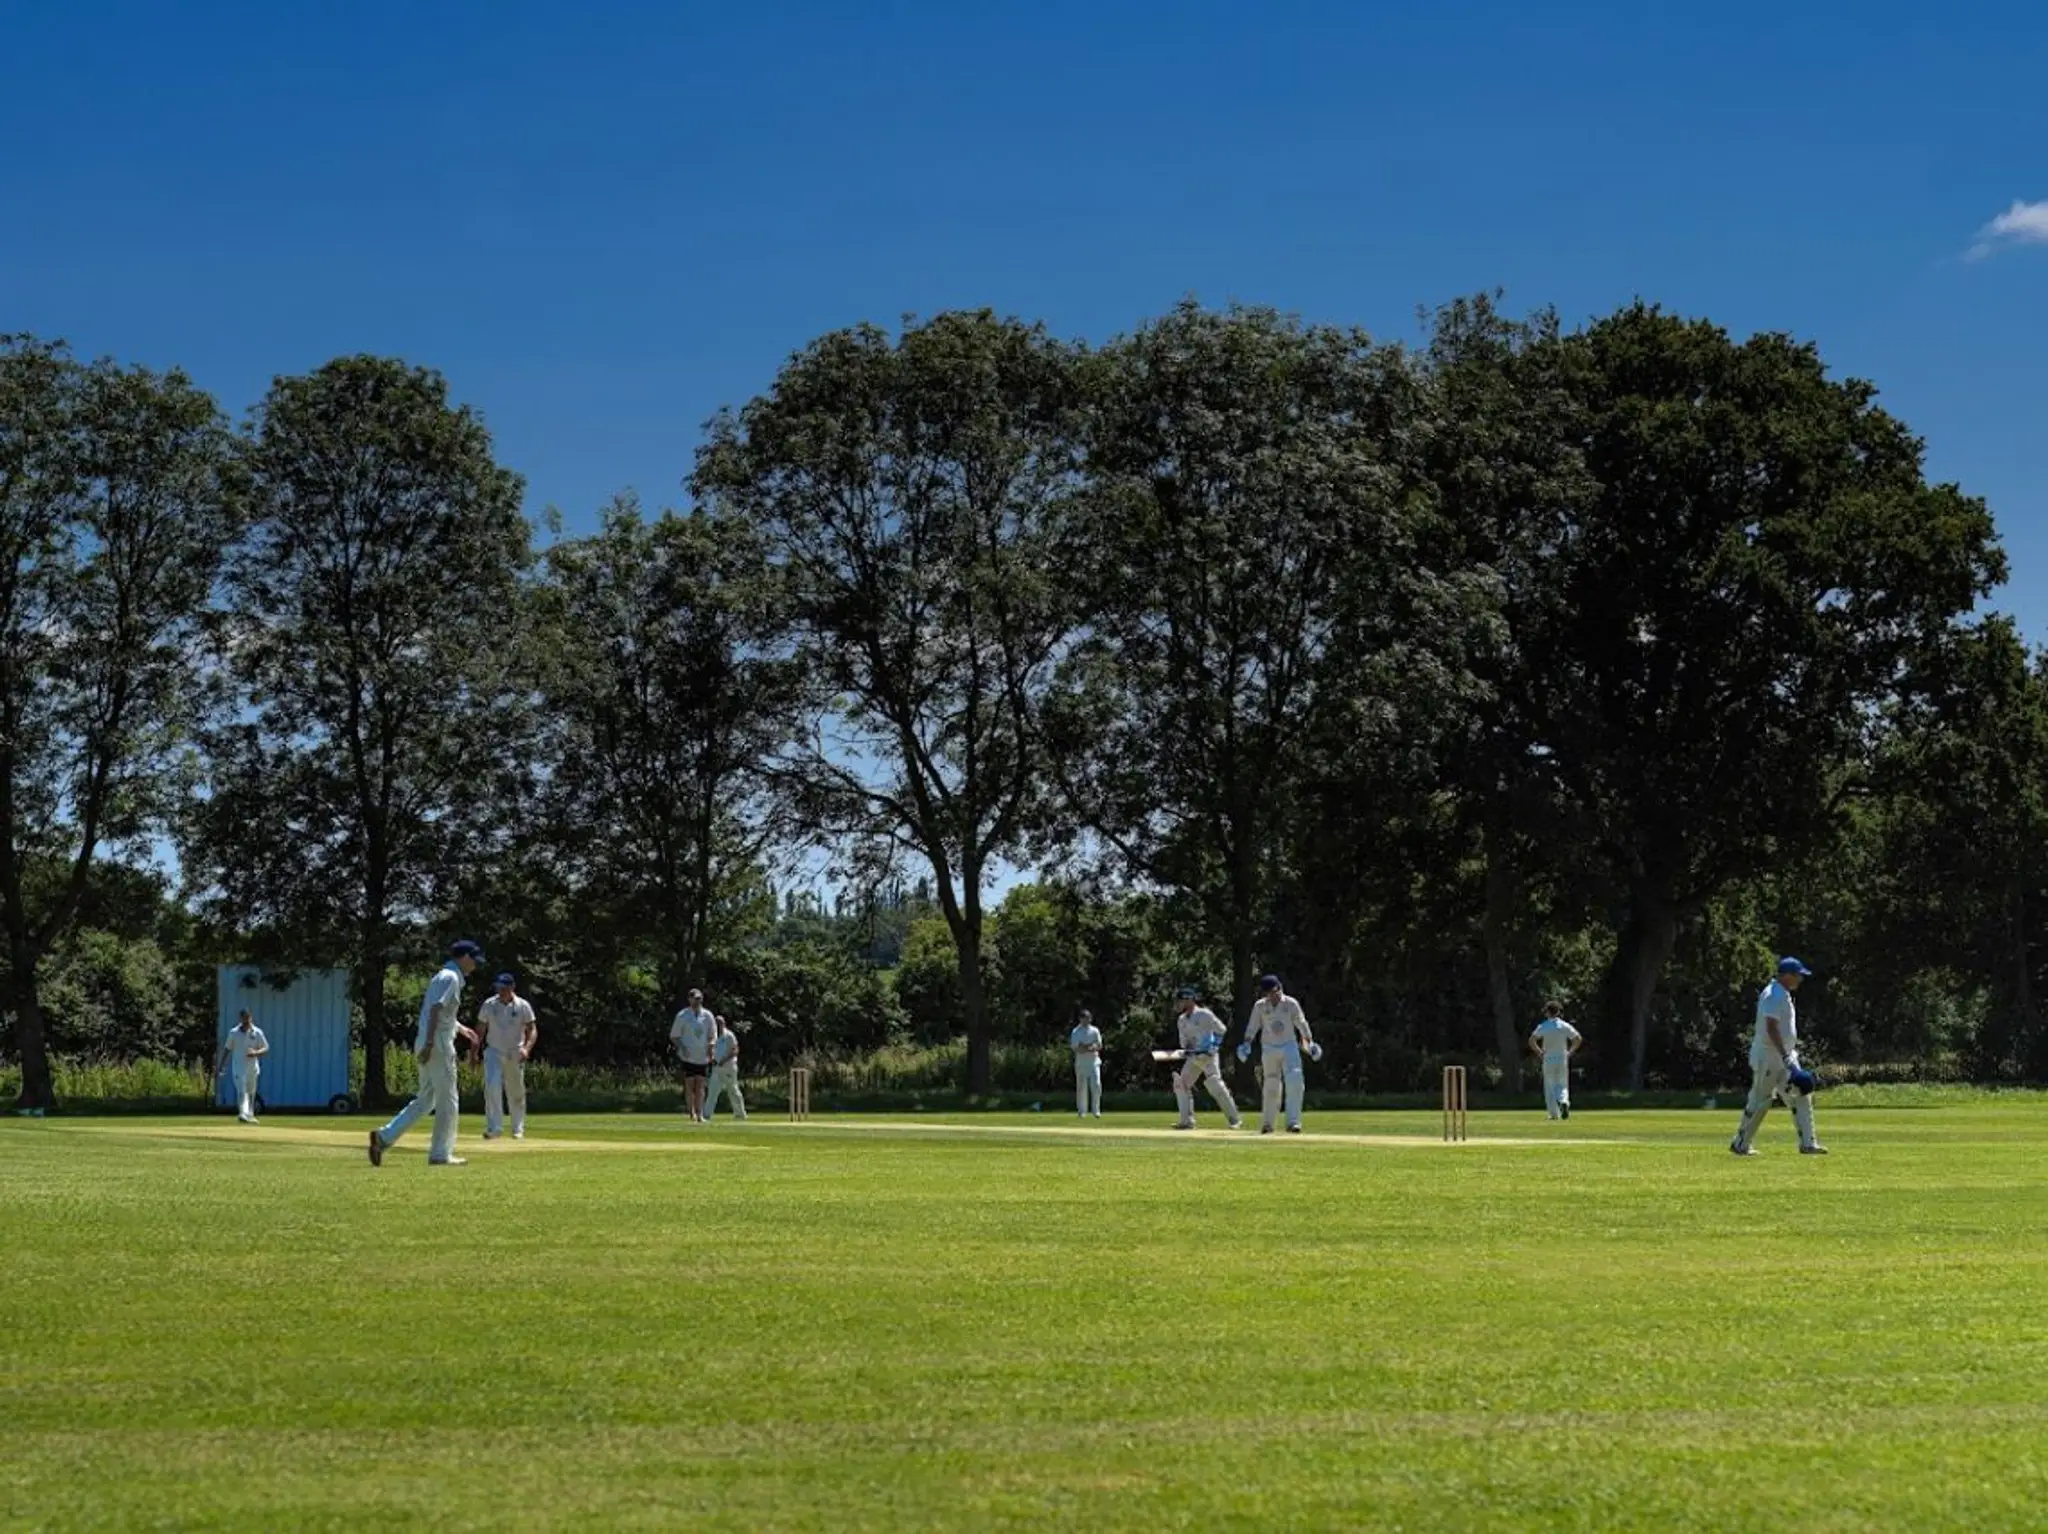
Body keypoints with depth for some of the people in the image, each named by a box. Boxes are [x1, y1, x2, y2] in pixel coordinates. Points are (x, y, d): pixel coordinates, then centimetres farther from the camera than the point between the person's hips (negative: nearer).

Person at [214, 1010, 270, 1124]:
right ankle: (244, 1114, -32)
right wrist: (219, 1067, 5)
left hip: (252, 1067, 2)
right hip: (238, 1067, -2)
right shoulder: (233, 1032, 3)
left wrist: (256, 1053, -19)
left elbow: (266, 1048, 2)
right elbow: (227, 1049, 8)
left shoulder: (257, 1032, 1)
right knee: (242, 1091, -17)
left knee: (251, 1092, 12)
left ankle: (250, 1115, 25)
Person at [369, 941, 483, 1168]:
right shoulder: (451, 978, -10)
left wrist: (460, 1029, 35)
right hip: (439, 1045, -10)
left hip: (427, 1044, 10)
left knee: (425, 1100, 12)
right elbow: (435, 1009, -21)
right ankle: (440, 1154, 2)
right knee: (447, 1101, -1)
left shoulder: (441, 977, 20)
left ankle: (385, 1136, 2)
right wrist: (429, 1043, -27)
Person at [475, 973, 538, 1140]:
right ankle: (494, 1127, -17)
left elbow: (532, 1030, -7)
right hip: (494, 1052, 0)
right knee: (492, 1087, -18)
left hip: (515, 1055, 0)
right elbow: (480, 1029, 8)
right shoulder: (489, 1005, -1)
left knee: (516, 1093, 8)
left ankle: (518, 1129, 23)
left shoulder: (523, 1006, -5)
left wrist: (526, 1048, -24)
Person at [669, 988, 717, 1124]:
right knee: (689, 1085, -4)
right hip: (688, 1057, -3)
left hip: (703, 1056, 3)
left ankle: (700, 1114, 3)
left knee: (700, 1086, 2)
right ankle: (691, 1113, 2)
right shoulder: (682, 1016, -2)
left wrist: (711, 1045, -6)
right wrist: (681, 1046, -16)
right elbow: (673, 1036, 1)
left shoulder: (707, 1016, 7)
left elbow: (713, 1035, 15)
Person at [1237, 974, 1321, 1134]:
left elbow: (1301, 1023, 5)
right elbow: (1252, 1027, 3)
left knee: (1294, 1083, -17)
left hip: (1289, 1047, -1)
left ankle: (1293, 1122, -20)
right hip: (1269, 1049, 1)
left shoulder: (1291, 1004, -1)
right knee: (1270, 1086, 5)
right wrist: (1247, 1043, -10)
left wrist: (1309, 1042, 0)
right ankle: (1266, 1123, 20)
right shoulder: (1260, 1006, 0)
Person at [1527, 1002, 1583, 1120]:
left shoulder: (1543, 1026, -5)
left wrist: (1539, 1052, -3)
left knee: (1550, 1087, 7)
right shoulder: (1565, 1026, 0)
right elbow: (1578, 1038, -6)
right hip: (1562, 1059, 1)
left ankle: (1554, 1113, 1)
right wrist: (1570, 1051, 3)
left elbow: (1531, 1040, -15)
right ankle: (1564, 1101, -20)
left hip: (1548, 1059, -1)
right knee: (1562, 1085, 11)